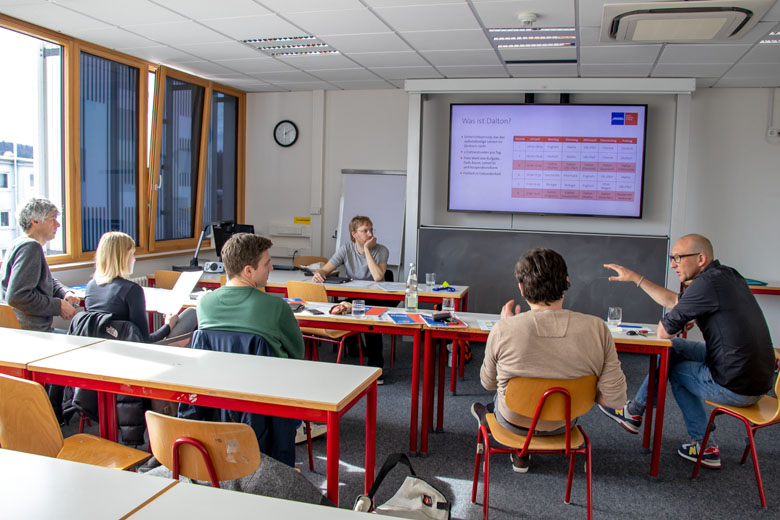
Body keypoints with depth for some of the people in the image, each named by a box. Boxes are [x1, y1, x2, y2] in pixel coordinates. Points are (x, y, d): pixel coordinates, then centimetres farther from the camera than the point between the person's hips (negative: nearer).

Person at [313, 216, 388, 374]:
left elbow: (377, 277, -24)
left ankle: (375, 365, -15)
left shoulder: (381, 251, -7)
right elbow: (325, 270, -1)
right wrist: (318, 273, -25)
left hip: (375, 298, -2)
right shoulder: (345, 249, 1)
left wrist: (367, 249, -20)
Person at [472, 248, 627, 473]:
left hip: (515, 423, -2)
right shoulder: (597, 329, -23)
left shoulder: (504, 330, -26)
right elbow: (615, 398, -19)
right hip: (564, 425, 2)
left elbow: (488, 383, -8)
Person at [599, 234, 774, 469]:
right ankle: (703, 445, 21)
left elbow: (663, 332, -14)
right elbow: (674, 300, 21)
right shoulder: (727, 274, 10)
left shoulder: (708, 283, -20)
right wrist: (635, 278, 23)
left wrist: (679, 321, 9)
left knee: (666, 359, 8)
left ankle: (634, 413, 32)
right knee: (675, 348, 18)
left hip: (735, 386, -8)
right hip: (758, 378, 8)